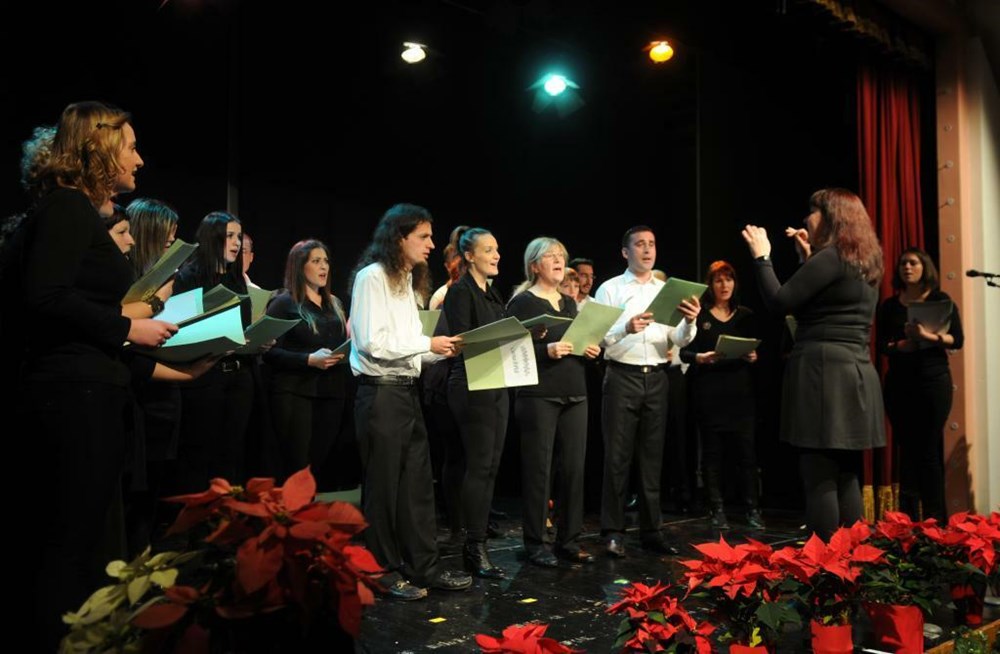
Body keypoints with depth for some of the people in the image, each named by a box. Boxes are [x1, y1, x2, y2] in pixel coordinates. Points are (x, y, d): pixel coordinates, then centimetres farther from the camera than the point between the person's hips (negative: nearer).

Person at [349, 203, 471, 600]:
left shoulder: (407, 280, 17)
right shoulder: (372, 276, -10)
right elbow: (373, 343, -18)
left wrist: (443, 350, 2)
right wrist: (427, 343, -12)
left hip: (407, 390, 9)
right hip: (380, 392, -8)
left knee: (418, 482, 11)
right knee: (383, 485, 2)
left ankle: (424, 566, 21)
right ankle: (383, 571, 16)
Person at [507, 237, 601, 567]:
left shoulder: (569, 302, 17)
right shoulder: (522, 302, -3)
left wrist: (592, 349, 3)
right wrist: (546, 350, -23)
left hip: (574, 394, 6)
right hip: (538, 396, -6)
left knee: (573, 468, 6)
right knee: (537, 470, -1)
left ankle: (569, 540, 18)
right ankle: (535, 543, 10)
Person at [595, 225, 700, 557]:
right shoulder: (610, 288, 1)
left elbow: (680, 340, 5)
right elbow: (598, 337, -8)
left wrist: (690, 322, -15)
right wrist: (626, 328, -26)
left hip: (656, 379, 4)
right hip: (622, 377, -4)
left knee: (652, 457, 9)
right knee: (618, 457, -2)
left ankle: (651, 530, 17)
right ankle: (613, 531, 5)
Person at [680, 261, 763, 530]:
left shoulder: (746, 315, 12)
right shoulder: (698, 314, 3)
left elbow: (756, 349, 15)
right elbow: (683, 351, 1)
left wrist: (754, 356, -7)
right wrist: (699, 358, -18)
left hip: (740, 391, 2)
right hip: (708, 392, -2)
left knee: (746, 450, -2)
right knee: (712, 451, 3)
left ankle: (753, 509, 8)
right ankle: (717, 510, 11)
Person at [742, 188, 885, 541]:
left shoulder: (831, 256, -10)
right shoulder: (865, 262, 18)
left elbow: (779, 302, -13)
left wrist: (761, 256, -3)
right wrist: (808, 258, 23)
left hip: (824, 372, -9)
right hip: (855, 373, 9)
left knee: (819, 479, -6)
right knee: (845, 477, 12)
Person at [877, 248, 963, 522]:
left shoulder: (940, 300, 2)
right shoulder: (889, 306, 9)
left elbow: (957, 340, -4)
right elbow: (881, 345, 4)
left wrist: (929, 336, -21)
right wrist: (900, 345, -16)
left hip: (933, 381, -2)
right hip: (899, 384, 2)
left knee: (929, 451, -1)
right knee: (907, 450, 5)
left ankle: (935, 519, 6)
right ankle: (907, 517, 10)